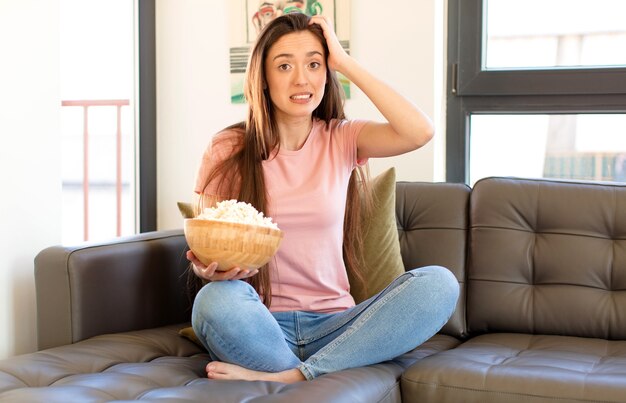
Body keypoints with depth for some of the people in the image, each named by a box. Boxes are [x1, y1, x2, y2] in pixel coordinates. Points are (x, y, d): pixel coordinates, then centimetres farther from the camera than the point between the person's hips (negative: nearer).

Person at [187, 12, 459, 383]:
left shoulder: (342, 140, 6)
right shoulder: (228, 151, 2)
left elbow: (420, 132, -13)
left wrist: (345, 62, -7)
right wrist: (206, 269, -21)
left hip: (333, 324, 3)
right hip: (262, 326, -2)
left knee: (439, 283, -24)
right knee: (217, 299, -37)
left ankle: (284, 376, -26)